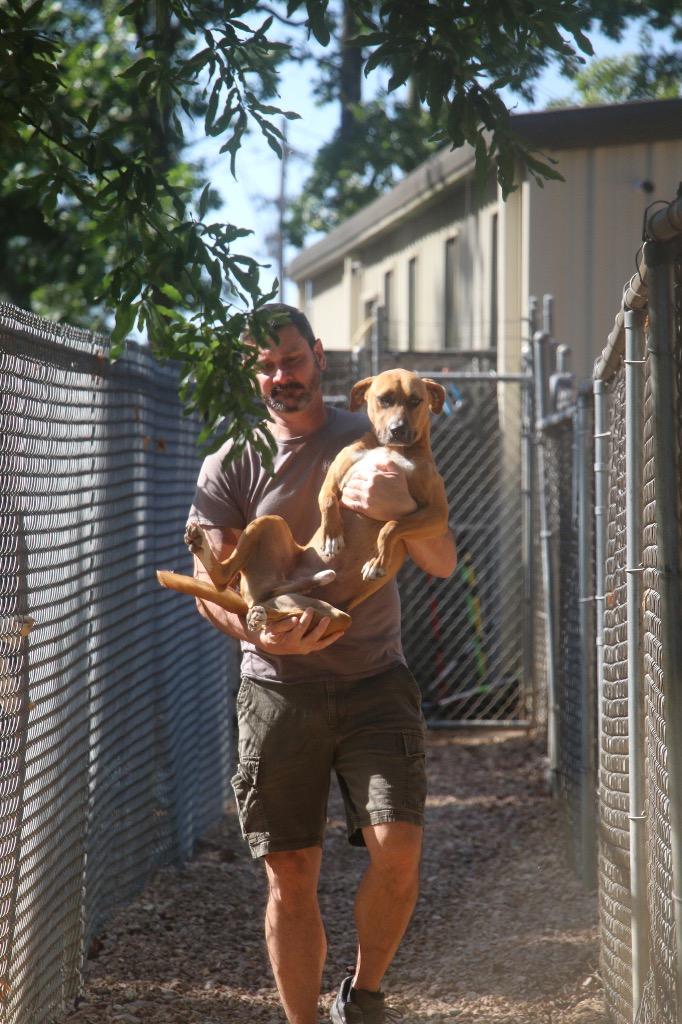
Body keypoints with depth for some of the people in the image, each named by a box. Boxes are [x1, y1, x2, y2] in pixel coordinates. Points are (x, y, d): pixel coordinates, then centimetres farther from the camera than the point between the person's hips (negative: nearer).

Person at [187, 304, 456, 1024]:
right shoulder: (230, 465, 6)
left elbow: (442, 564, 0)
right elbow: (209, 584, -1)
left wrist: (400, 509, -22)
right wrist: (263, 632, -23)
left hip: (374, 681, 0)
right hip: (277, 688, 0)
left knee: (398, 847, -16)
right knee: (290, 875, 1)